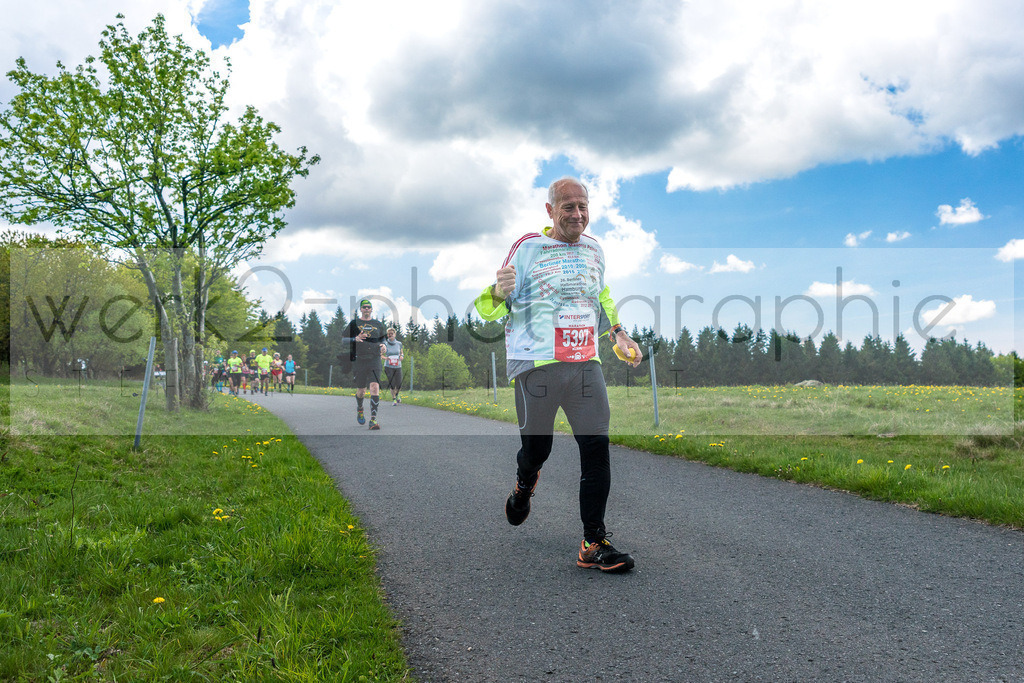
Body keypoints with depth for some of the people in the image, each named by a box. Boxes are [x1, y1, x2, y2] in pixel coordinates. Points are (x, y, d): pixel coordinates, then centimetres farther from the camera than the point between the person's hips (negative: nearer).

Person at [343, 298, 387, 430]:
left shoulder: (378, 324, 13)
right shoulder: (354, 323, 6)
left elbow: (382, 340, 24)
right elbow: (343, 340, 4)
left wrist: (382, 346, 1)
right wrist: (356, 339, -15)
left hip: (374, 360, 1)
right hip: (358, 360, -1)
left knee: (375, 387, -16)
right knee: (361, 390, 8)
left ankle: (373, 420, -16)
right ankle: (359, 409, 42)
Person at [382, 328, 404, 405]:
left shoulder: (399, 344, 5)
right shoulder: (385, 344, -3)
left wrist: (402, 356, -3)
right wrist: (384, 358, -20)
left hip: (398, 367, 2)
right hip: (388, 367, -2)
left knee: (399, 385, 1)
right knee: (392, 384, -7)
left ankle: (397, 394, 35)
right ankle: (394, 399, 13)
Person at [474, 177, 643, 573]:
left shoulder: (594, 250, 15)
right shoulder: (527, 248, -1)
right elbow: (494, 310, -2)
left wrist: (618, 336, 20)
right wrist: (500, 292, -25)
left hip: (585, 364, 4)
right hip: (536, 364, -4)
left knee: (597, 445, -6)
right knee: (536, 447, 4)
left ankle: (594, 543, 0)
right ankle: (524, 486, 42)